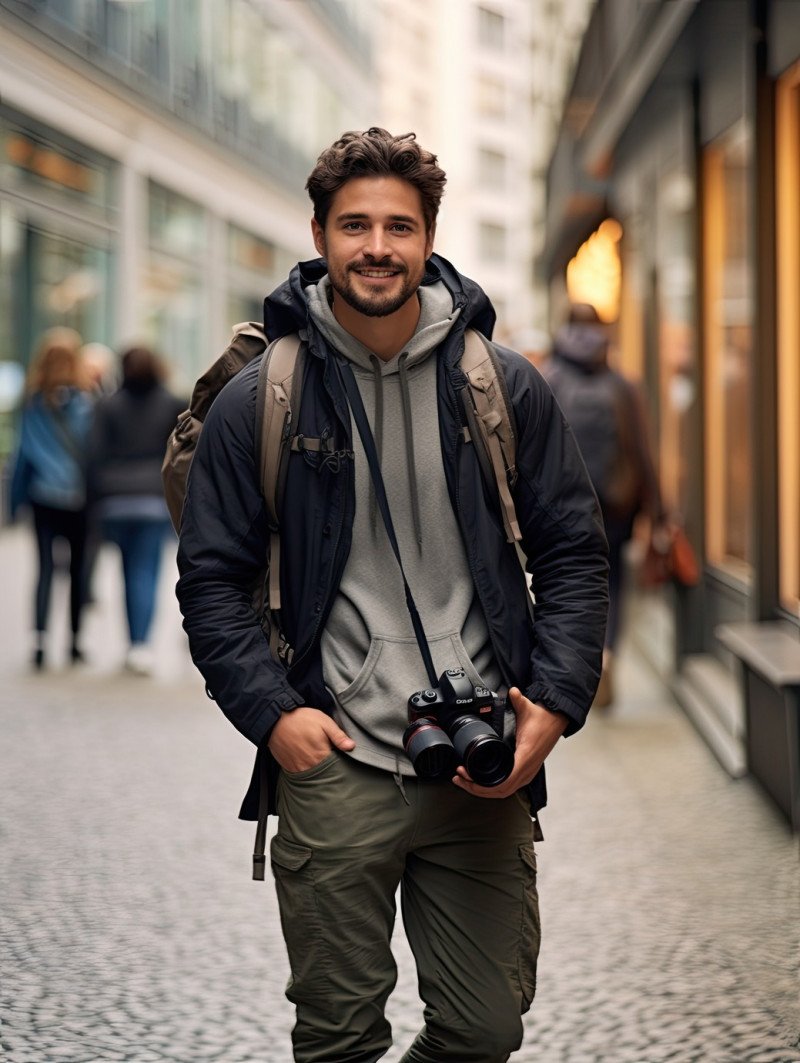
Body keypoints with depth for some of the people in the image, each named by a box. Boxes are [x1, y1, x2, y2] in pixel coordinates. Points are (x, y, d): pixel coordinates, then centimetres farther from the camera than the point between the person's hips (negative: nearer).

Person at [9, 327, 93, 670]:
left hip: (43, 497, 2)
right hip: (78, 498, -2)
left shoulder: (34, 404, -1)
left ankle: (40, 640, -12)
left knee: (45, 568, 3)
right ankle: (75, 642, 15)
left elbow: (22, 453, 2)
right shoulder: (86, 403, -9)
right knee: (78, 568, 10)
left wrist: (15, 501, 9)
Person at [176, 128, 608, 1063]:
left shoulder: (503, 387, 5)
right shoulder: (257, 400, 2)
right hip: (333, 769, -1)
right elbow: (212, 579, 5)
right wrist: (272, 712, -7)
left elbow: (573, 555, 8)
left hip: (483, 771, 1)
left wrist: (554, 704, -4)